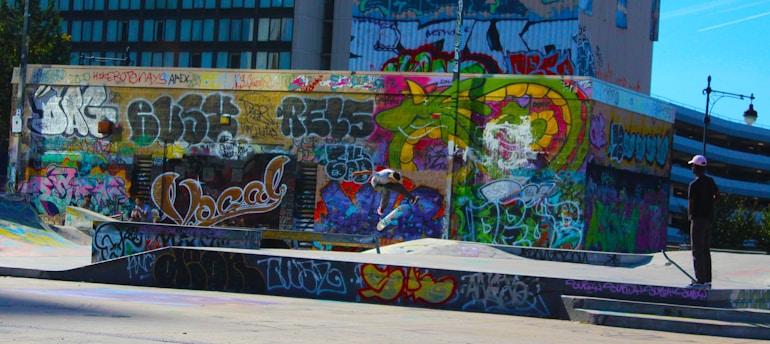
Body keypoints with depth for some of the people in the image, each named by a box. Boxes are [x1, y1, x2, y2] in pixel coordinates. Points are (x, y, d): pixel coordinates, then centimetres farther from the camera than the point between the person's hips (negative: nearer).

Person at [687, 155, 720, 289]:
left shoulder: (694, 185, -15)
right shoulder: (711, 181, 7)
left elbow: (691, 203, -14)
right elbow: (717, 196, 18)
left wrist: (690, 215, 3)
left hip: (698, 219, -7)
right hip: (709, 218, 7)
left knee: (697, 250, -4)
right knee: (706, 250, 14)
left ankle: (700, 280, -8)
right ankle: (707, 280, 15)